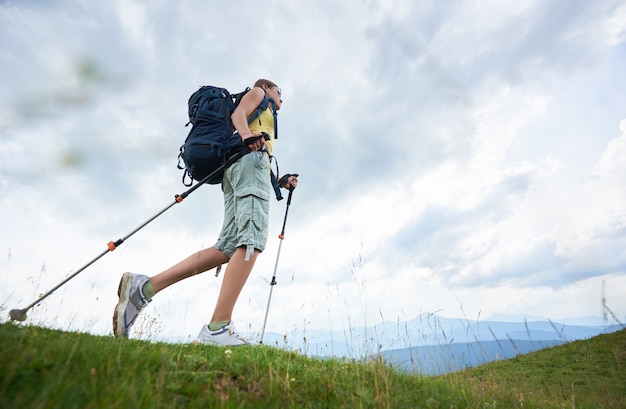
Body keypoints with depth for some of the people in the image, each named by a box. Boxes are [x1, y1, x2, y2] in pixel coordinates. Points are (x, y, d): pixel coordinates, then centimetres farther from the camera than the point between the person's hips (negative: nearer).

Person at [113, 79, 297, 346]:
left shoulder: (264, 112, 41)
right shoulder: (258, 92, 22)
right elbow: (238, 113, -2)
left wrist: (281, 181, 21)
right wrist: (247, 135, -24)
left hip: (236, 170, 9)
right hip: (250, 156, -9)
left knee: (228, 247, -8)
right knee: (252, 241, -24)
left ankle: (144, 287, -11)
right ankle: (217, 329, -31)